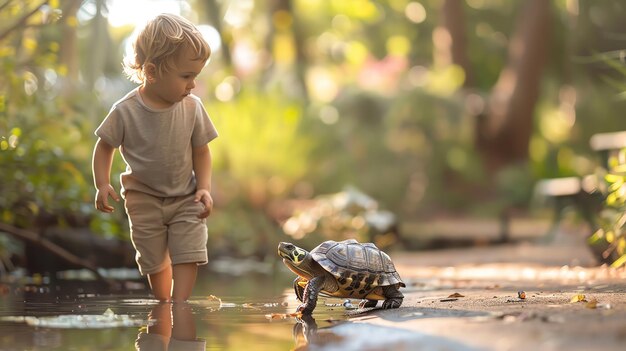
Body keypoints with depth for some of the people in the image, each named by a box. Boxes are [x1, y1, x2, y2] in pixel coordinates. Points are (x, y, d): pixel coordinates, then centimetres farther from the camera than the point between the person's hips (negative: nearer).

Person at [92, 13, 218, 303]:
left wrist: (204, 188, -12)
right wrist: (102, 184, -14)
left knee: (188, 254, -9)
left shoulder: (192, 108, -13)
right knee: (154, 259, 9)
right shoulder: (125, 111, -18)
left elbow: (201, 151, -1)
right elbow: (105, 146, -4)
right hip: (144, 199, -1)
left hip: (186, 197, 1)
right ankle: (163, 306, 27)